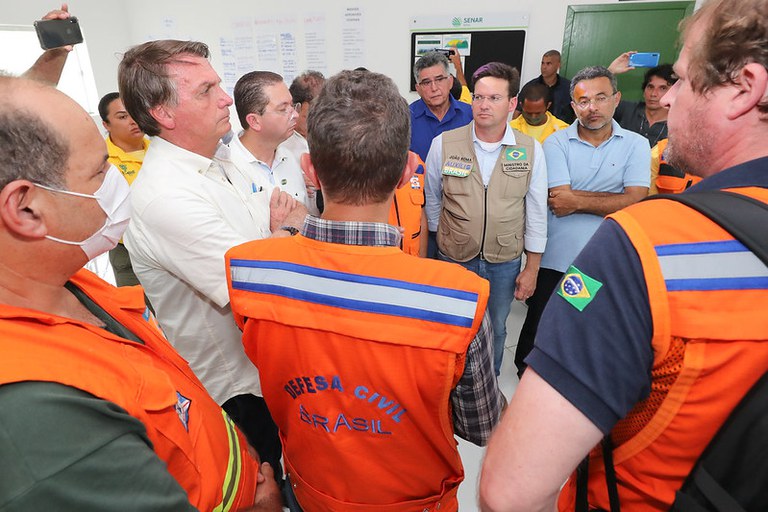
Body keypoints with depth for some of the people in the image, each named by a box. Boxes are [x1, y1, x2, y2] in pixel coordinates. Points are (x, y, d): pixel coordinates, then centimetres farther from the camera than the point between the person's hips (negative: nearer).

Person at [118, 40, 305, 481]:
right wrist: (286, 228, -11)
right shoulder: (163, 197, -28)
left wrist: (290, 209, -14)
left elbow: (293, 213, 10)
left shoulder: (220, 160, 2)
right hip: (239, 392, -7)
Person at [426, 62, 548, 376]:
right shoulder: (444, 144, -9)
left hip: (505, 263, 1)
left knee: (495, 330, 20)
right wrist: (436, 244, 9)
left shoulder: (531, 150, -6)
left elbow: (536, 214, -1)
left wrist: (532, 268, 0)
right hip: (453, 258, -1)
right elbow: (432, 201, 3)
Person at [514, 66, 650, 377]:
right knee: (539, 324, 14)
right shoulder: (556, 143, -5)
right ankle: (526, 373, 40)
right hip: (556, 257, -1)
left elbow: (635, 202, -13)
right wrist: (615, 196, -11)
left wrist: (577, 200, -16)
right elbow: (559, 202, -16)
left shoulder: (636, 145, 0)